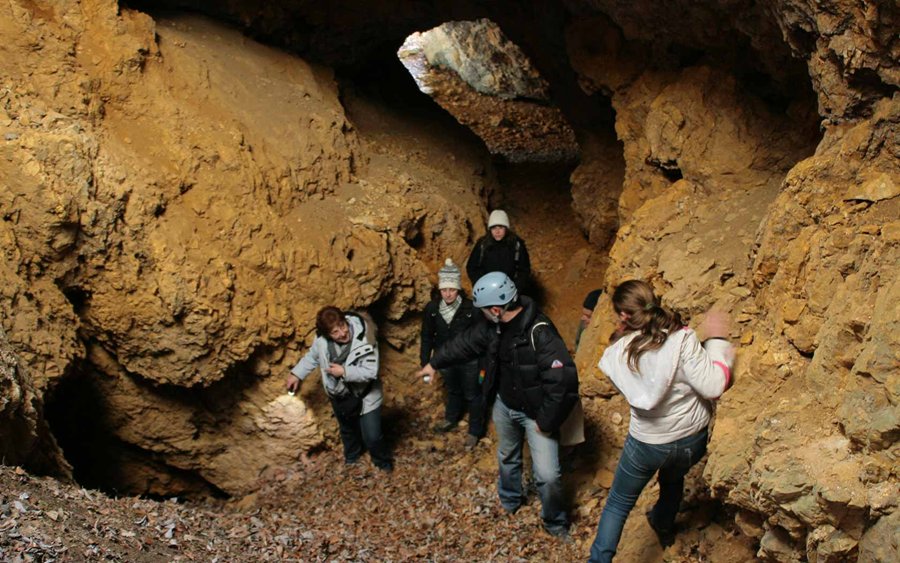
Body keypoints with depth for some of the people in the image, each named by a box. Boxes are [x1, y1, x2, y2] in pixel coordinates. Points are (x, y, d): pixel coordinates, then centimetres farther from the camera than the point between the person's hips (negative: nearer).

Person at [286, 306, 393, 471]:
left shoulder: (364, 340, -34)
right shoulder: (322, 340, -20)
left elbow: (370, 372, -32)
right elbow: (312, 356, 2)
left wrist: (344, 372, -36)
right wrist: (296, 374, 2)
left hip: (365, 397, -4)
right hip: (340, 396, 4)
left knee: (372, 437, 5)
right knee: (348, 431, 28)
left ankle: (384, 466, 36)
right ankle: (351, 459, 57)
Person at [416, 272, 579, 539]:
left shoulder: (540, 333, -34)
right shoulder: (493, 325, -9)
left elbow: (563, 380, -34)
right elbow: (465, 342, 9)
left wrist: (547, 421, -25)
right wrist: (434, 363, 19)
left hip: (535, 413, -7)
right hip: (505, 405, 7)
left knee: (547, 474, -7)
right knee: (507, 457, 26)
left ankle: (555, 523, 19)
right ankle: (509, 501, 53)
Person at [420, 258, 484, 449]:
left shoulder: (471, 309, -26)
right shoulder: (432, 309, -15)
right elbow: (427, 336, -2)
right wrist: (425, 363, 1)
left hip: (469, 361, -4)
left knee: (473, 396, 14)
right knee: (452, 390, 29)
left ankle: (475, 431, 33)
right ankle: (451, 418, 56)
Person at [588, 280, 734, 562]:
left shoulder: (617, 353, -18)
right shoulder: (682, 339, -23)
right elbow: (713, 387, -25)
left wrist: (622, 336, 3)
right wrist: (717, 340, -14)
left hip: (647, 443, -2)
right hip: (692, 439, 2)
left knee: (618, 504, 20)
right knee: (673, 478, 37)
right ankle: (663, 527, 63)